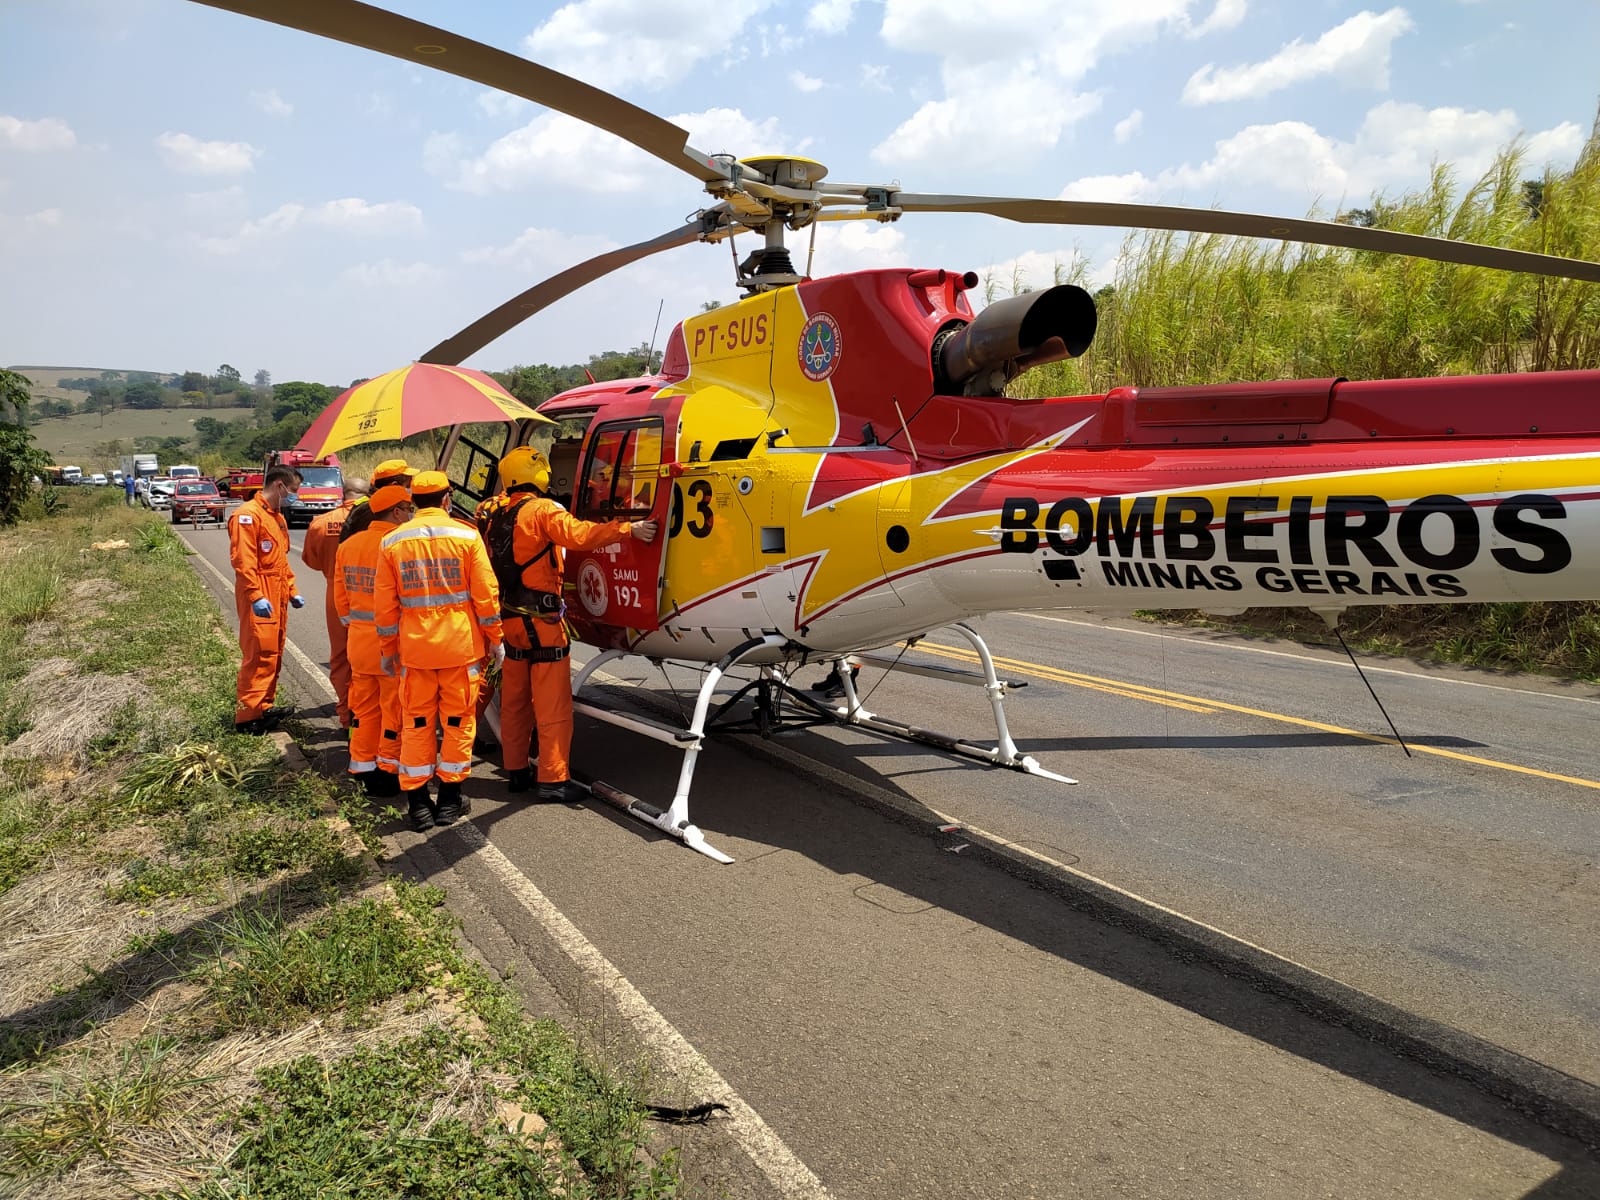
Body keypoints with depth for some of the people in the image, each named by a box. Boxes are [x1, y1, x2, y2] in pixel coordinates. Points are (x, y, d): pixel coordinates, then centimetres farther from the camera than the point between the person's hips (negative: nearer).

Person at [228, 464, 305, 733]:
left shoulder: (277, 517, 19)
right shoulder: (248, 515, -12)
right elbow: (242, 559, -20)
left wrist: (292, 591, 18)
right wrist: (256, 597, -25)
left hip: (277, 597, 10)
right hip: (259, 600, -10)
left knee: (274, 653, 13)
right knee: (259, 655, -10)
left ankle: (265, 707, 21)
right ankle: (248, 716, -6)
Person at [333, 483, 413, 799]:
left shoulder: (348, 546, 7)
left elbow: (341, 597, 14)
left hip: (359, 640, 7)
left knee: (365, 707, 16)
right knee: (394, 708, 4)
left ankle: (364, 766, 25)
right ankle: (389, 768, 12)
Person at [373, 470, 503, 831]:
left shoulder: (392, 541, 1)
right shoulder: (467, 536, -5)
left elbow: (384, 603, 4)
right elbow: (486, 595, -5)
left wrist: (387, 650, 13)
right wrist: (495, 639, 6)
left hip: (414, 647, 2)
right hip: (461, 645, -2)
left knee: (417, 723, 10)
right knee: (457, 720, 9)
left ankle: (418, 802, 14)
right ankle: (450, 799, 17)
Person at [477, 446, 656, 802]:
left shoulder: (494, 514, 9)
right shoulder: (542, 510, -14)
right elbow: (578, 535, -29)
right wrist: (628, 529, -25)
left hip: (509, 616, 8)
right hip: (540, 618, -8)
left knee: (514, 700, 15)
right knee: (552, 704, -2)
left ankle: (516, 771, 23)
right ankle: (553, 779, 0)